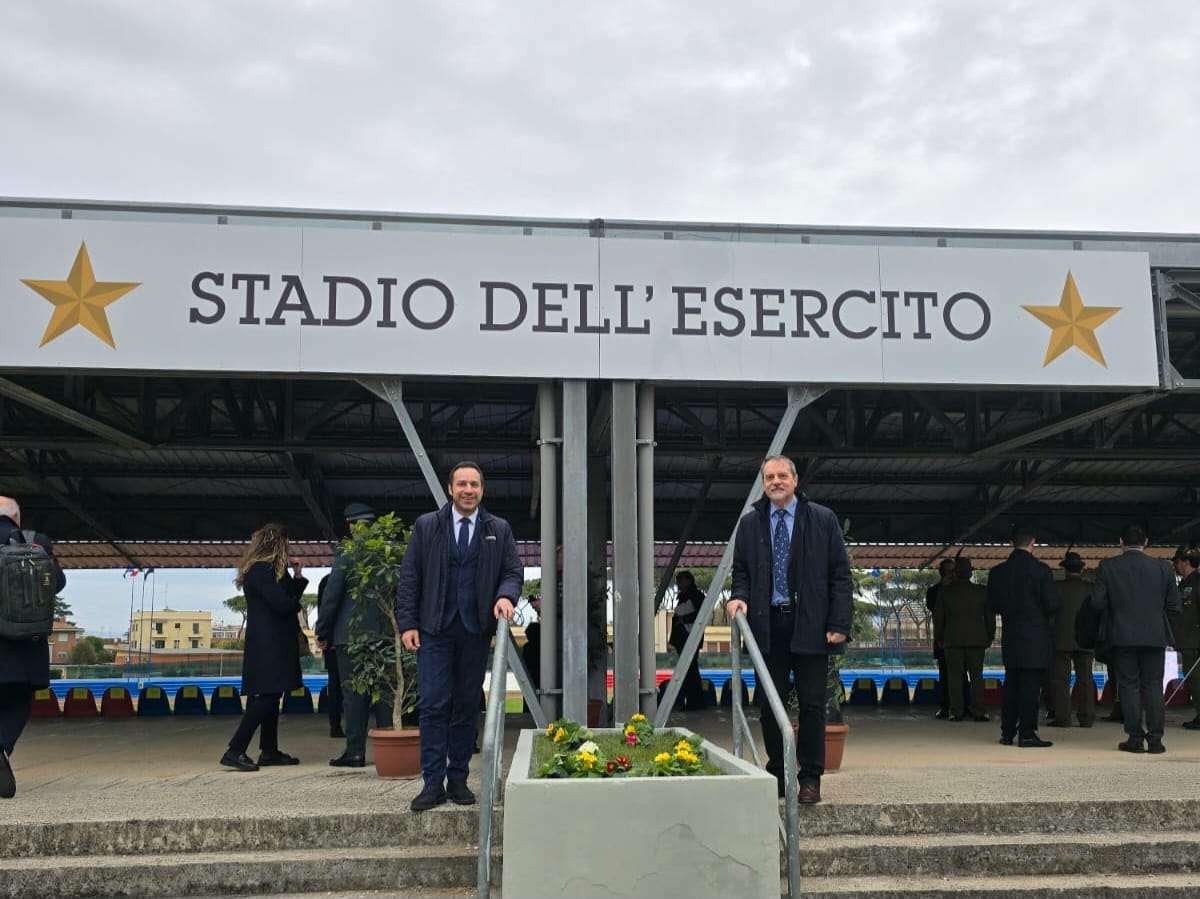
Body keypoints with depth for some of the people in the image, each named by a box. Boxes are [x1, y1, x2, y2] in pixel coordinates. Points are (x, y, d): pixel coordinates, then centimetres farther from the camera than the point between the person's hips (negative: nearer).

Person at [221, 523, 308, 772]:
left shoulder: (273, 570, 17)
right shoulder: (260, 571, -15)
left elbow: (290, 596, 18)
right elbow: (282, 603, -21)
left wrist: (297, 576, 11)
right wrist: (296, 605, -1)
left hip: (275, 643, 11)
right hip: (267, 645, -11)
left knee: (271, 696, 13)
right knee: (265, 697, -13)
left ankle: (269, 751, 18)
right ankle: (234, 751, -14)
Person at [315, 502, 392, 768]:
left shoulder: (346, 554, -8)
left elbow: (331, 595, -8)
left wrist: (322, 632, 0)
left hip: (351, 633, -4)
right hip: (385, 633, 4)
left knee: (354, 694, 1)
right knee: (384, 691, 10)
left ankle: (355, 751, 3)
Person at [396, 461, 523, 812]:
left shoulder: (499, 530, 10)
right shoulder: (426, 526, 6)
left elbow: (514, 570, 10)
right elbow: (409, 577, 4)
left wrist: (506, 596, -12)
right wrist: (407, 624, -3)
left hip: (476, 629, 2)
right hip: (434, 629, -2)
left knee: (467, 706, 6)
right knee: (433, 704, -7)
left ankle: (458, 780, 15)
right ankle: (433, 783, -2)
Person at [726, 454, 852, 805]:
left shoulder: (823, 520, 3)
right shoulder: (749, 523, 10)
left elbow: (840, 575, 1)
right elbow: (741, 571, 15)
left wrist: (839, 625, -7)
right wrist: (739, 597, -7)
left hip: (810, 625, -2)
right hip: (767, 625, 2)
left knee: (812, 703, 1)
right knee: (769, 703, 6)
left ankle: (810, 779, 11)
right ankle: (777, 774, 17)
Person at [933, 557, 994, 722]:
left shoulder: (944, 592, -1)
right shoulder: (981, 592, 0)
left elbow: (938, 617, 5)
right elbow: (990, 617, 4)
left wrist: (938, 637, 16)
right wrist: (989, 637, 14)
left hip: (953, 640, -1)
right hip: (976, 640, 1)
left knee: (955, 676, 2)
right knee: (976, 676, 5)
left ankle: (957, 712, 0)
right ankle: (978, 711, 1)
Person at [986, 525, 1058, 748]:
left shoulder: (997, 572, 2)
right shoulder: (1040, 569, -10)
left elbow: (992, 608, 5)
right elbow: (1052, 605, -11)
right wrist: (1042, 613, 11)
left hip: (1010, 637, 4)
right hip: (1036, 636, -4)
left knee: (1011, 684, 13)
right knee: (1031, 685, -1)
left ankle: (1007, 732, 15)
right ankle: (1027, 733, -2)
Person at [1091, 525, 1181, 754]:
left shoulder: (1108, 566, -6)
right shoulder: (1162, 567, -2)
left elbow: (1098, 602, -8)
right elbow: (1174, 607, -1)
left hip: (1123, 637, -1)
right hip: (1155, 637, 1)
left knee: (1128, 686, 5)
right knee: (1153, 686, 8)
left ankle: (1135, 738, 6)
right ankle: (1155, 739, 7)